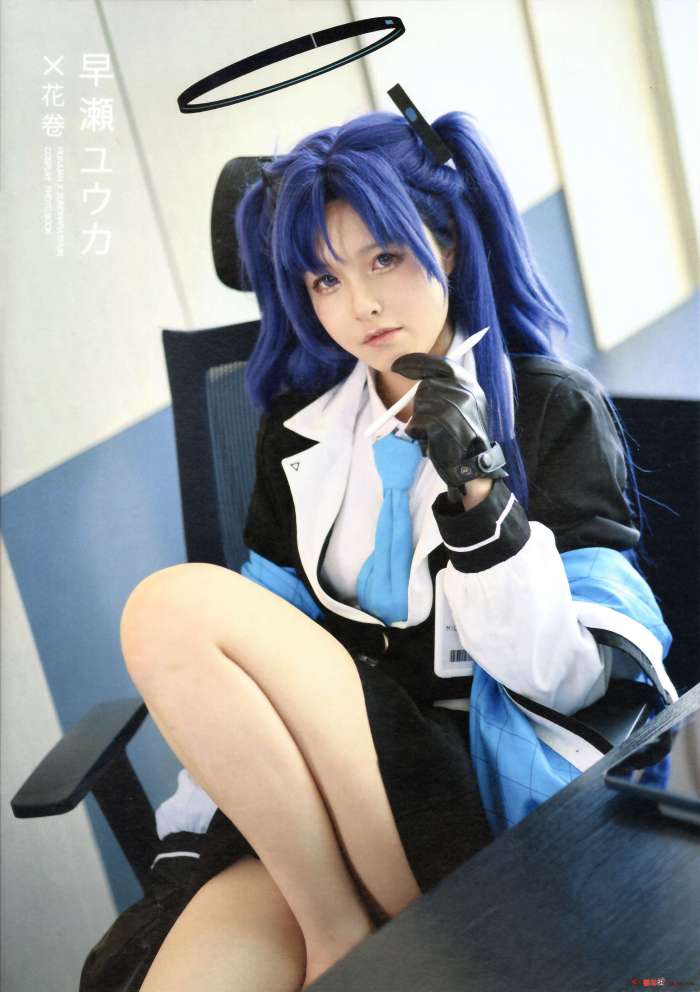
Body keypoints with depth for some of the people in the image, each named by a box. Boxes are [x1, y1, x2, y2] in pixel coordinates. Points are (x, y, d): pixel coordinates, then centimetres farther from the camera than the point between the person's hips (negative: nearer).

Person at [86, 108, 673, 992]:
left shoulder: (555, 410, -1)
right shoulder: (300, 428, 11)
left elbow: (570, 680, -8)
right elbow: (278, 633, 12)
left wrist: (477, 489, -19)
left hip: (490, 799, -3)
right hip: (310, 806, 3)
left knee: (176, 608, -22)